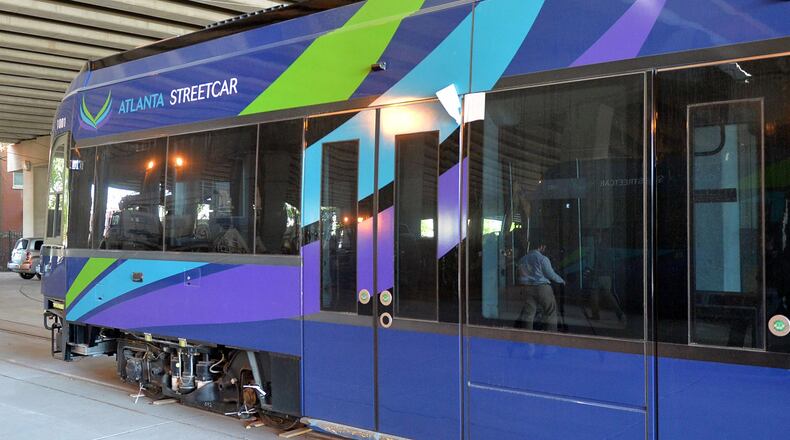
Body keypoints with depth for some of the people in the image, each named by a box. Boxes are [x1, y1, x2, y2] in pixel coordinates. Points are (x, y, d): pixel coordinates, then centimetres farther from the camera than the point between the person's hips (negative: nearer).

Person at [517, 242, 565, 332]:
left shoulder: (522, 259, 10)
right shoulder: (542, 258, -8)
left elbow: (520, 276, 12)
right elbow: (550, 274, -5)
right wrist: (561, 280, 9)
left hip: (527, 288, 5)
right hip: (542, 287, -5)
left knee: (528, 312, 7)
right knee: (550, 312, 5)